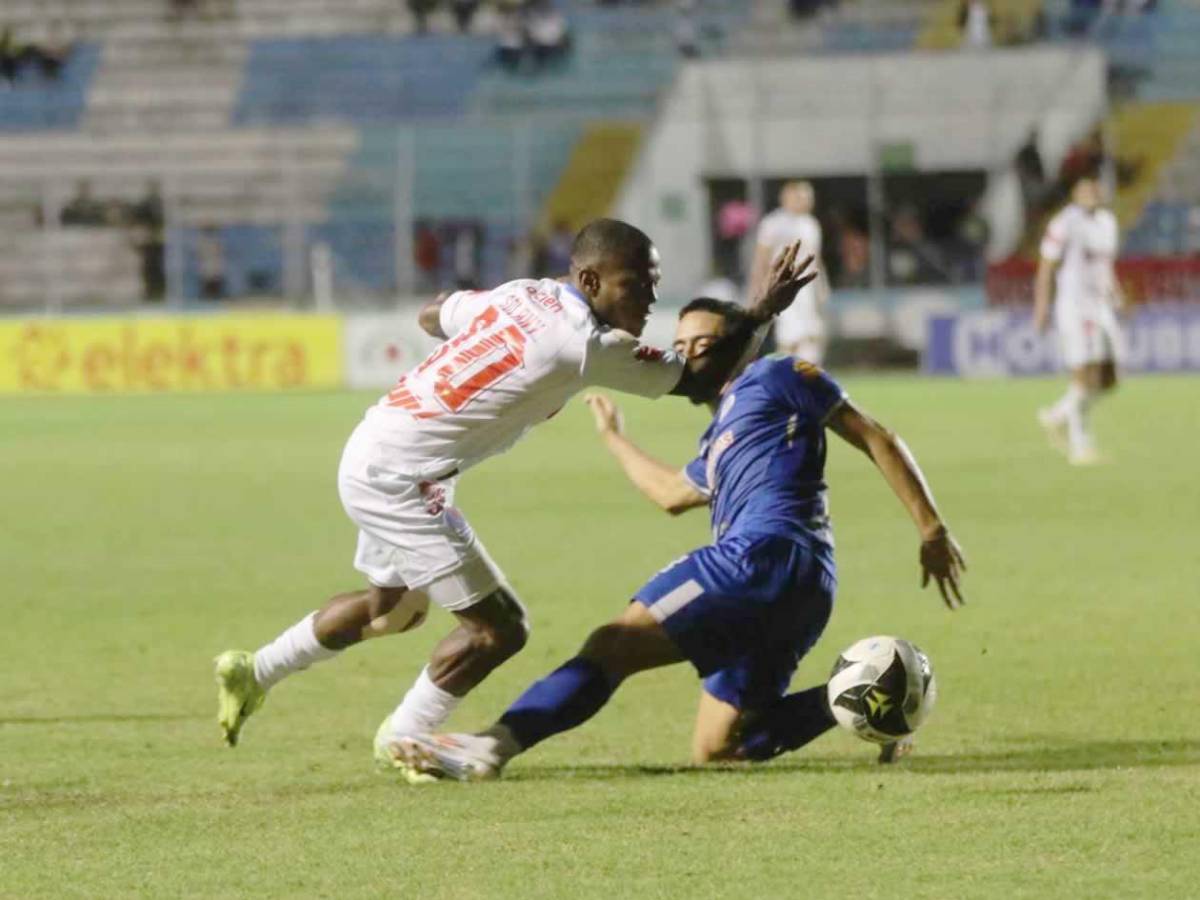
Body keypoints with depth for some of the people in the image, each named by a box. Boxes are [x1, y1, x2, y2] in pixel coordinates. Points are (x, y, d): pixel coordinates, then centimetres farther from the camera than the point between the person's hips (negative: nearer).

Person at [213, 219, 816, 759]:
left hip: (369, 456, 10)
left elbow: (432, 316, 22)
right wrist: (762, 314, -5)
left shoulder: (523, 295, 4)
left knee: (396, 608, 30)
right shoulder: (586, 344, -19)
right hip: (399, 477, -10)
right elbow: (698, 381, -11)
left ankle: (254, 673, 39)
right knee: (497, 627, -4)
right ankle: (404, 738, 11)